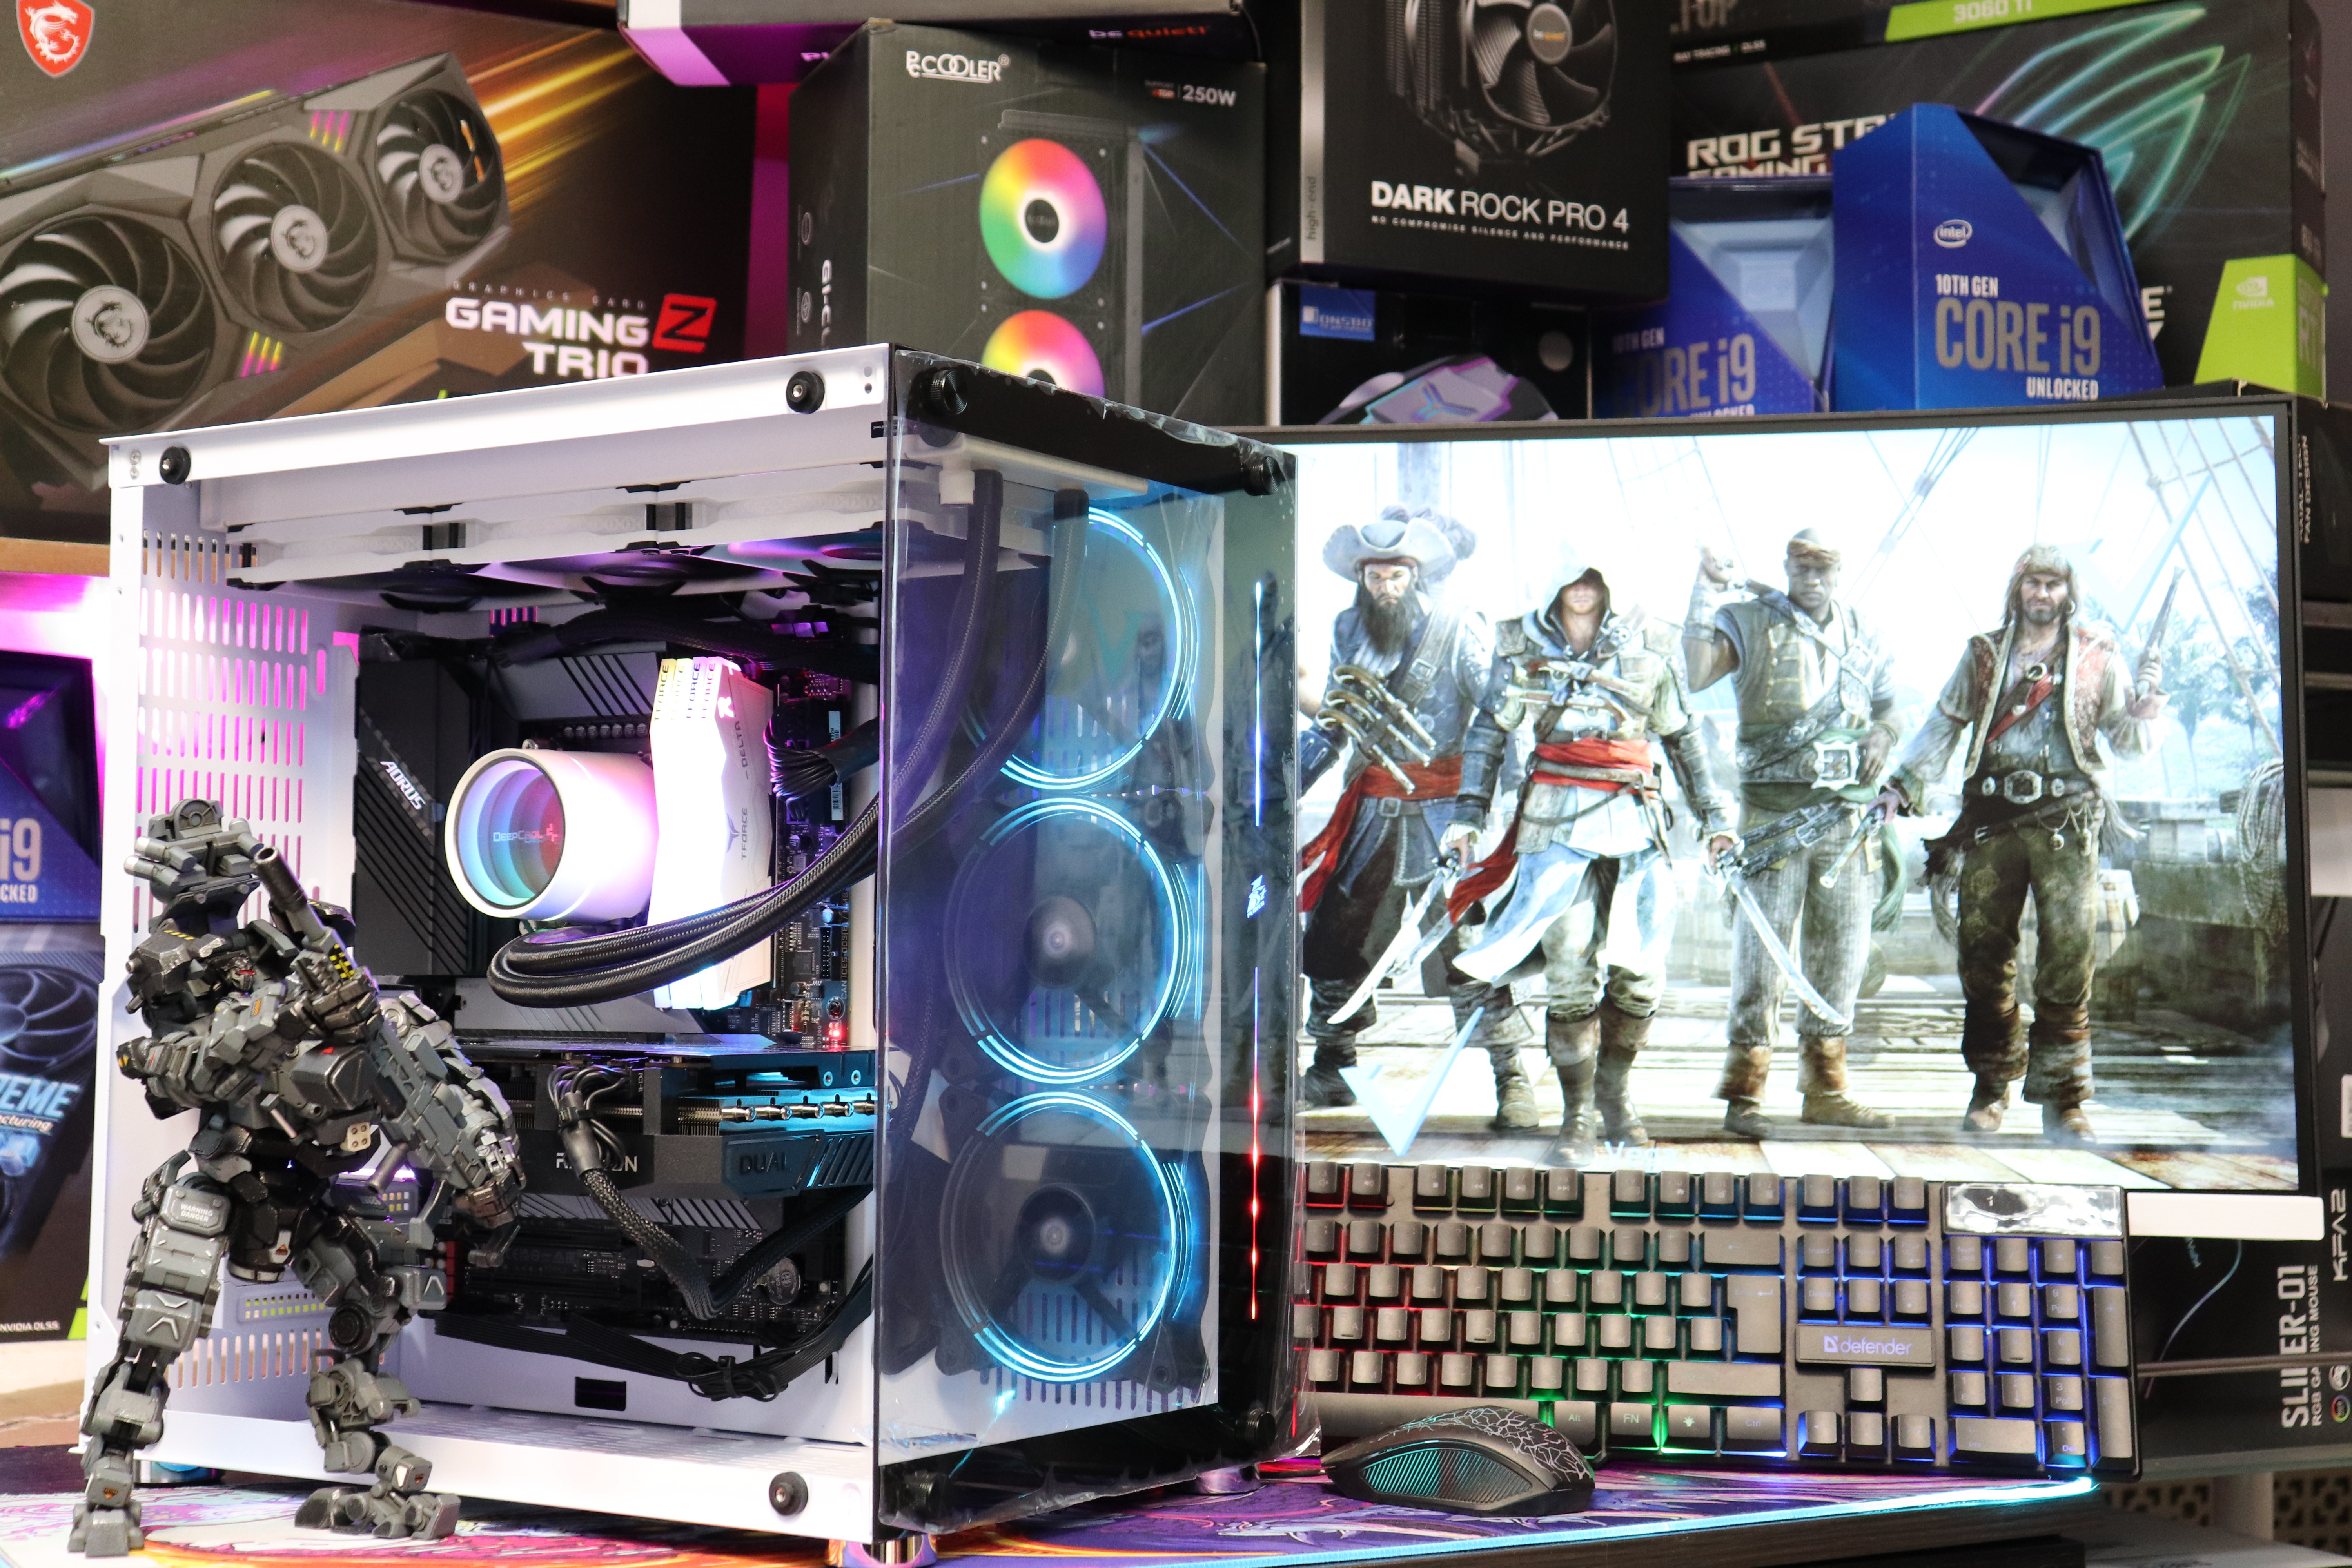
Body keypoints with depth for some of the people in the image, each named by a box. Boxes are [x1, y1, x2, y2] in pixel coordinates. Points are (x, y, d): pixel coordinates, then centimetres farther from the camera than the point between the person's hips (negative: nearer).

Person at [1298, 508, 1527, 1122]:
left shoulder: (1457, 627, -6)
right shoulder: (1348, 631, 10)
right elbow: (1331, 727, 21)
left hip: (1440, 816, -5)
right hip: (1370, 813, 5)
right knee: (1334, 937, 6)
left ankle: (1512, 1077, -1)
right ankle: (1331, 1070, 21)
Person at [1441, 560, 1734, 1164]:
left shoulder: (1648, 646, 9)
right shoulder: (1522, 644, 8)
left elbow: (1683, 735, 18)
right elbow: (1488, 729, 13)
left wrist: (1713, 816, 17)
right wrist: (1468, 812, 6)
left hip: (1634, 820, 1)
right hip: (1557, 820, -1)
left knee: (1639, 972, 0)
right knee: (1570, 972, -7)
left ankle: (1613, 1090, 23)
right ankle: (1576, 1117, 4)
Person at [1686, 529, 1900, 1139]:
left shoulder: (1860, 633, 15)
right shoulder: (1750, 623, 1)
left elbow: (1886, 702, 25)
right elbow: (1693, 674, -15)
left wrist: (1881, 735, 3)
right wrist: (1706, 594, -17)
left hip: (1848, 811, 5)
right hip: (1775, 809, -5)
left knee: (1842, 949, 9)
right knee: (1764, 947, -8)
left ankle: (1825, 1087, 20)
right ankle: (1743, 1093, -4)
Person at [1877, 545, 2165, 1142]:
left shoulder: (2097, 655, 11)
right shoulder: (1985, 653, 15)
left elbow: (2127, 739, 11)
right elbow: (1944, 724, 17)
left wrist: (2147, 699, -8)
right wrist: (1904, 785, 7)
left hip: (2065, 823, -1)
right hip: (1992, 819, 2)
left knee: (2068, 959, -7)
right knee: (1984, 954, -1)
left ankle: (2063, 1098, -1)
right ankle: (1991, 1085, 12)